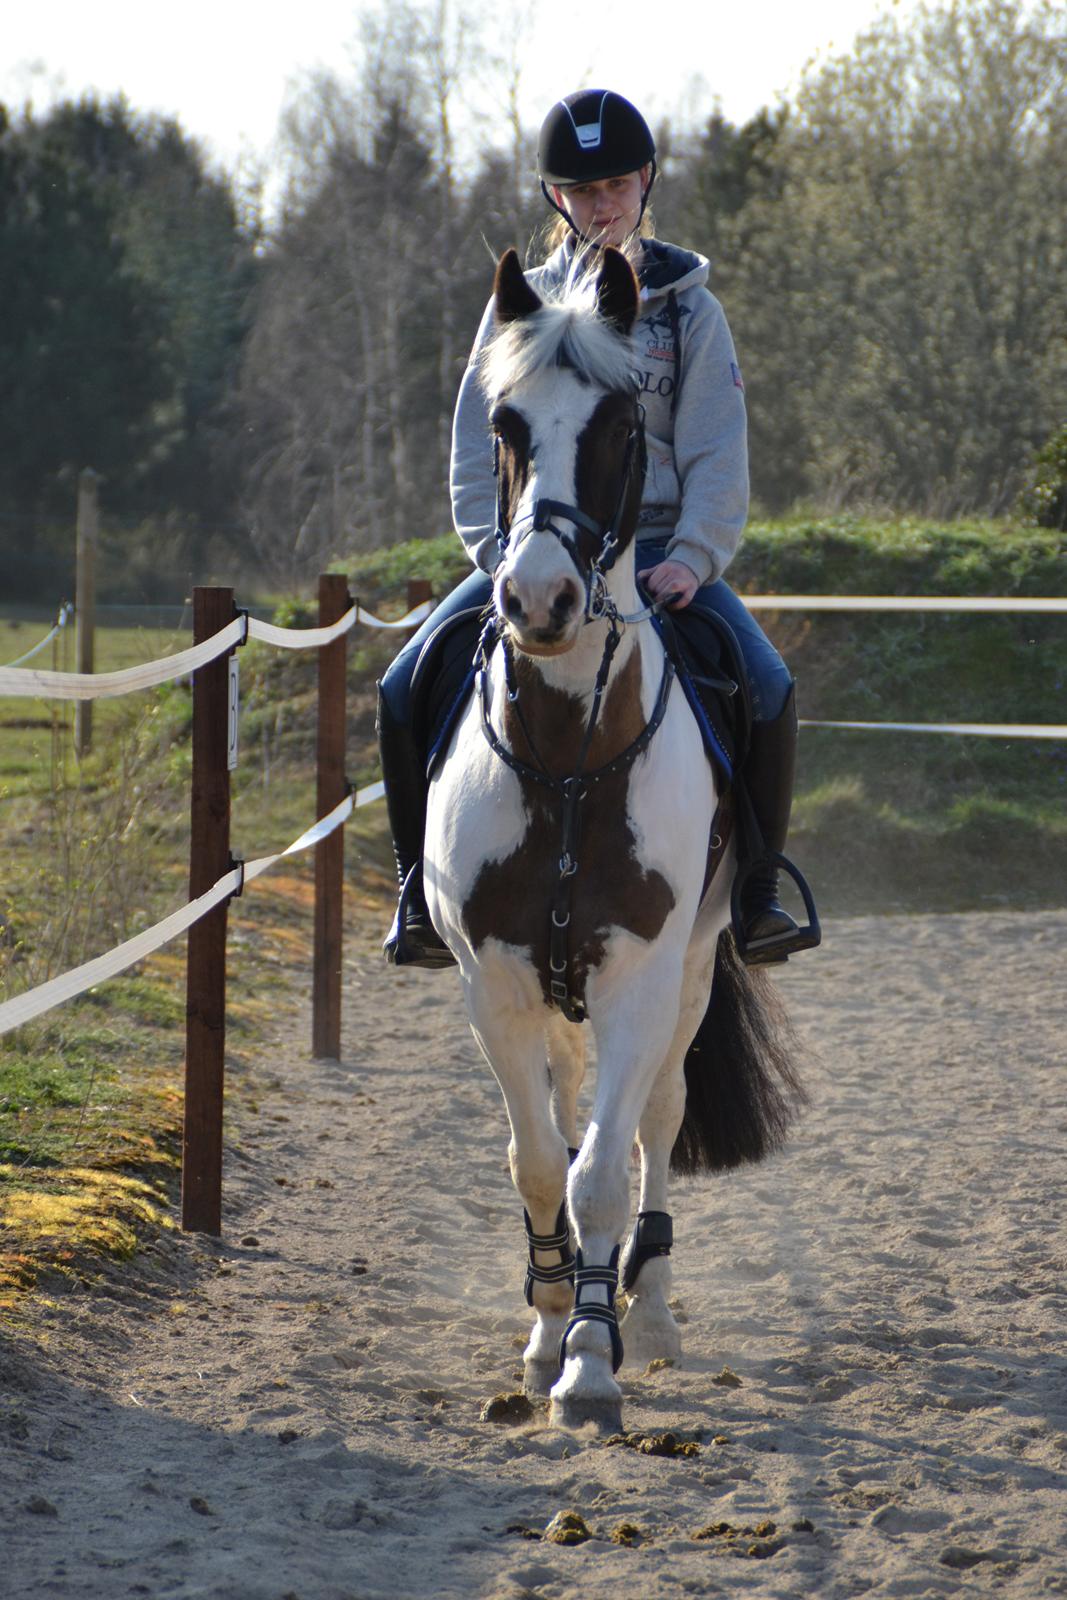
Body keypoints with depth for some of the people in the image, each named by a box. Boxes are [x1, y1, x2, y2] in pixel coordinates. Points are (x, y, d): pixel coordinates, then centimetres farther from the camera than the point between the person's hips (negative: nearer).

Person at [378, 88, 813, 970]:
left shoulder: (687, 308, 7)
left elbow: (716, 457, 2)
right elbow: (477, 451, 6)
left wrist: (691, 559, -16)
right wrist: (502, 555, -11)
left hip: (658, 548, -1)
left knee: (767, 687, -26)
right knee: (406, 689, -19)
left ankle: (758, 888, -9)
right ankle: (422, 891, -3)